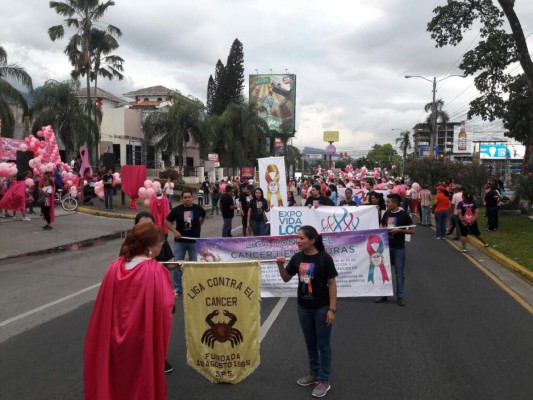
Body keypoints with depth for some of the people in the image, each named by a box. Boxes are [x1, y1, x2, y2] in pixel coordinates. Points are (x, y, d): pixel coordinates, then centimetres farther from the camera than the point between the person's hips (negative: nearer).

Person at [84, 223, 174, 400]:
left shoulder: (115, 267, -4)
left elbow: (104, 306, 2)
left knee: (117, 383, 24)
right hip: (143, 341, -4)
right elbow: (165, 307, -23)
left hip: (115, 340, 5)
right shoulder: (155, 271, -20)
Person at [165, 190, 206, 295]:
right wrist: (174, 231, -13)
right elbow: (167, 221, -1)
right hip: (180, 241, 0)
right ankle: (177, 288, 18)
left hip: (194, 241, 1)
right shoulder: (177, 209, -8)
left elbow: (203, 216, 20)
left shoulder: (198, 208, -3)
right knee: (177, 265, 5)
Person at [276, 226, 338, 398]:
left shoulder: (324, 258, -16)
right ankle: (314, 373, 36)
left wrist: (332, 309, -14)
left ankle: (324, 381, 19)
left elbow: (332, 284, -12)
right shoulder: (297, 258, -2)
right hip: (303, 307, 5)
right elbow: (286, 278, 9)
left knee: (323, 344, 7)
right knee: (310, 343, 19)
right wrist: (281, 266, -11)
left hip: (322, 308, -5)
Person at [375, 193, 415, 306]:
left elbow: (412, 231, -7)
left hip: (399, 248, -5)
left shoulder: (404, 214, -10)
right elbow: (381, 226, 17)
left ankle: (400, 296, 14)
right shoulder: (386, 213, 4)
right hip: (386, 246, 5)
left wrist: (399, 230, -20)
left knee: (399, 273, 4)